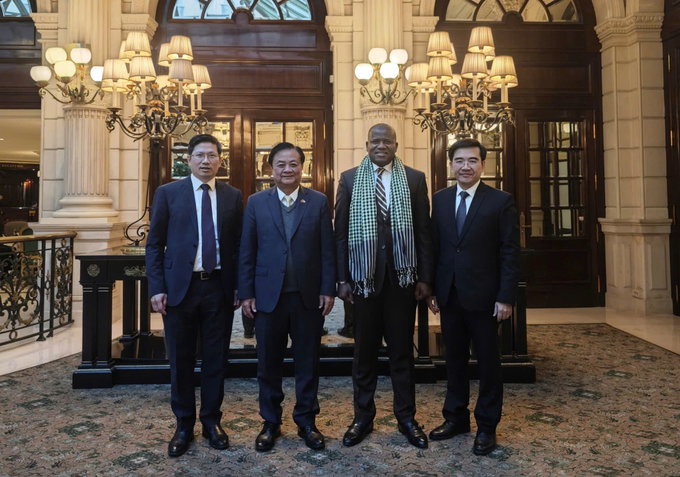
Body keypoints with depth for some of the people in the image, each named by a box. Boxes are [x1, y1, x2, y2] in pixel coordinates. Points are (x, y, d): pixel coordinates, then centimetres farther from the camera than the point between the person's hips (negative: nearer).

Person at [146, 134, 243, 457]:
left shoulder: (232, 197, 6)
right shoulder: (168, 193, 2)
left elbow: (238, 246, 7)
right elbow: (154, 245, 1)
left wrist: (239, 287, 1)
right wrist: (157, 288, -6)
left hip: (219, 288, 1)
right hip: (180, 287, -1)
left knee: (216, 359, 10)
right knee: (181, 361, 10)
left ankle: (211, 422, 28)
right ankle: (183, 426, 27)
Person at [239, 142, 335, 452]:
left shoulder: (318, 202, 3)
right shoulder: (256, 202, 4)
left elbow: (328, 250, 1)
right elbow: (247, 252, 3)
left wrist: (328, 290, -4)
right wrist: (246, 293, -2)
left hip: (309, 297, 0)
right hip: (268, 296, 1)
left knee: (307, 363, 11)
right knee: (268, 364, 10)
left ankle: (306, 421, 27)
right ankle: (270, 423, 27)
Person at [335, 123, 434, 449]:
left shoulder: (414, 179, 4)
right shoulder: (349, 179, 4)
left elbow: (424, 231, 3)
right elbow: (341, 233, 3)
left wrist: (425, 277, -2)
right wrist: (342, 279, -2)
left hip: (402, 276, 0)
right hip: (364, 276, 0)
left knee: (402, 349, 10)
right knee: (364, 350, 11)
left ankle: (406, 418, 26)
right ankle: (363, 417, 26)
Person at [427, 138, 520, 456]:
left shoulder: (501, 201, -4)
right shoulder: (440, 199, 7)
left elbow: (510, 253, -7)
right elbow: (434, 247, 7)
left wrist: (506, 297, -12)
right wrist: (431, 289, 3)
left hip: (483, 297, -3)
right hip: (449, 295, 4)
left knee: (488, 362, 9)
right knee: (454, 359, 14)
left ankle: (487, 426, 25)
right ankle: (456, 417, 30)